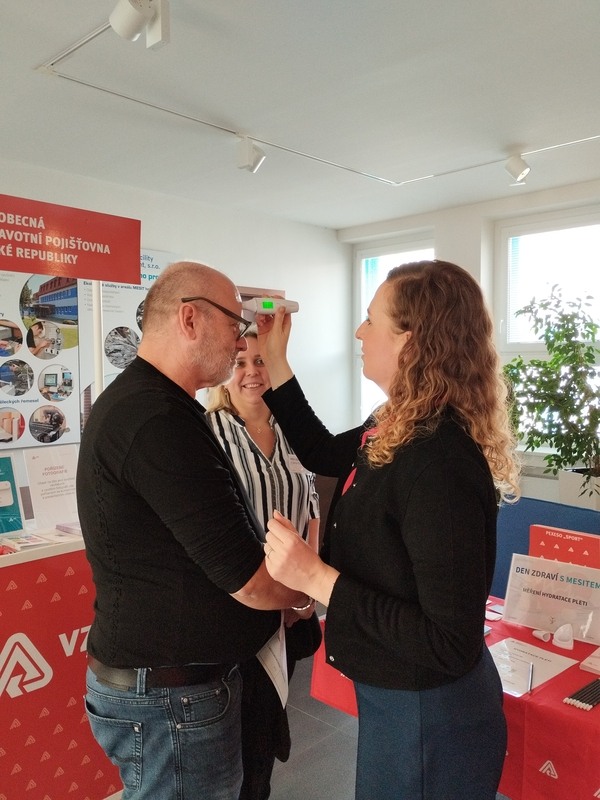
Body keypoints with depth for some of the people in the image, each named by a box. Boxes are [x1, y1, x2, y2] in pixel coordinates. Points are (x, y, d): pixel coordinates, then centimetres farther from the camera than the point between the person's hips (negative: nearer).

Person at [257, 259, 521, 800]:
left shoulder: (436, 461, -31)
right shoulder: (398, 430, -5)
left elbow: (452, 646, -29)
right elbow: (322, 454, 14)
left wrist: (317, 578, -29)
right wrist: (274, 361, 8)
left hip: (427, 719, -8)